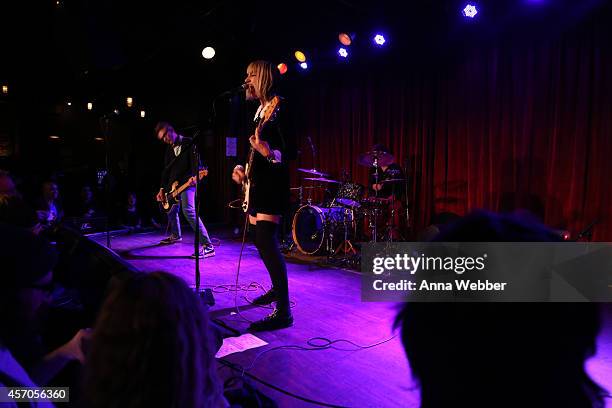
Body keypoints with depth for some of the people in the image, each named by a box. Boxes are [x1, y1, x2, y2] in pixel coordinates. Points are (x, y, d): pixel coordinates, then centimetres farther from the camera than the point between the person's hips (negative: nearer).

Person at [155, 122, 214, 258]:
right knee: (171, 210, 22)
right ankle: (175, 235, 50)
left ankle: (208, 246, -30)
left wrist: (194, 175, -33)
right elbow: (166, 169, 19)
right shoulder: (169, 148, 17)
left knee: (189, 211, -25)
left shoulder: (188, 143, -5)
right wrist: (162, 188, 13)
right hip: (173, 186, 9)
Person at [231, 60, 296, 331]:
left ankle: (283, 311, -15)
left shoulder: (279, 108, -10)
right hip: (256, 184, 10)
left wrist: (268, 153, -36)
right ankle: (277, 289, 32)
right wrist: (243, 169, 11)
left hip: (272, 184, -10)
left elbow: (290, 152, -18)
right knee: (260, 240, 16)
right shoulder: (259, 110, 18)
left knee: (266, 241, -18)